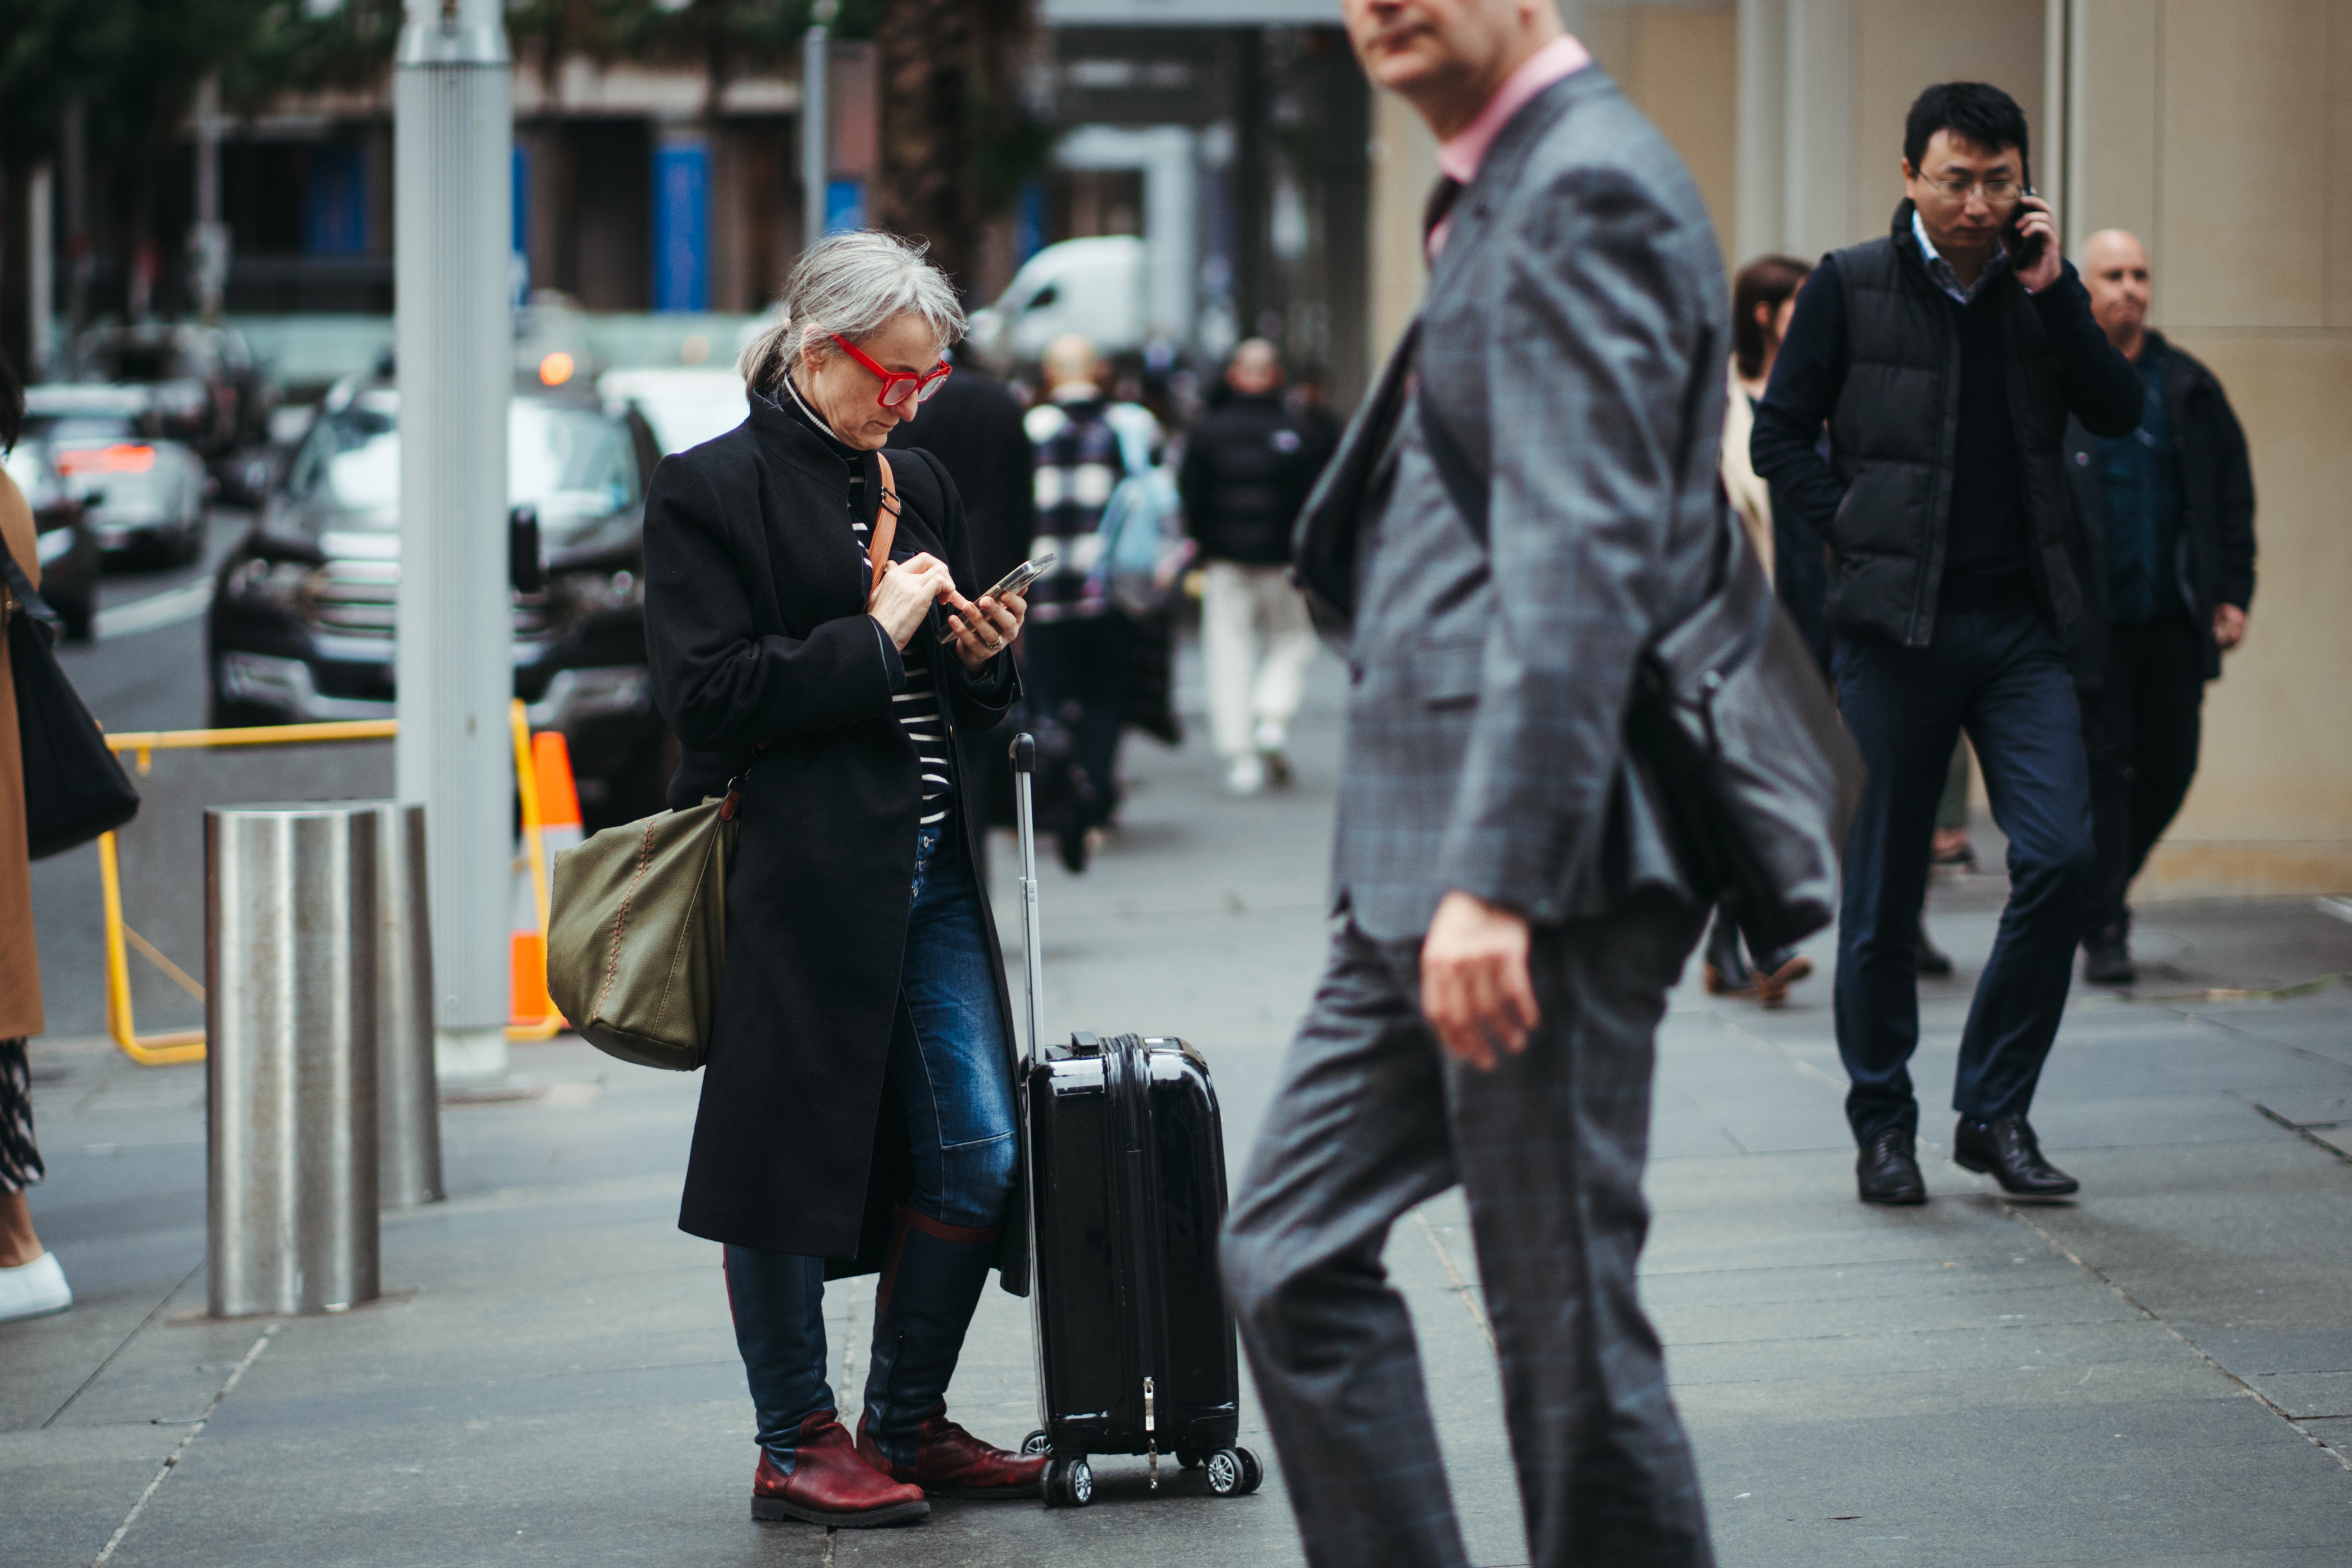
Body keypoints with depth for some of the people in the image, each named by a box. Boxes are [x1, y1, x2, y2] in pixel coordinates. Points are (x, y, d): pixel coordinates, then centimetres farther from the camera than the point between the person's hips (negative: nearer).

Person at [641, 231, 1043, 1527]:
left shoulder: (919, 487, 17)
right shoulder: (710, 492, -5)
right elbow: (706, 695, -13)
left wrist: (985, 657, 2)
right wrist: (874, 640, -13)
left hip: (928, 865, 7)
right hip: (796, 874, -7)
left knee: (979, 1153, 4)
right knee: (788, 1148, 0)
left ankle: (910, 1425, 17)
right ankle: (797, 1445, 11)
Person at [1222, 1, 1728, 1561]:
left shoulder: (1586, 186, -13)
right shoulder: (1507, 192, 19)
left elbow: (1577, 560, -22)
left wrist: (1494, 880, -27)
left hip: (1540, 866, -10)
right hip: (1420, 872, 10)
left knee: (1569, 1326, -3)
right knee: (1295, 1257, 12)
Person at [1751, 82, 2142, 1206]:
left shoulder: (2036, 284, 9)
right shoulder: (1850, 288, 0)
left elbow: (2119, 415, -2)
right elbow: (1780, 436, 2)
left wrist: (2054, 291, -10)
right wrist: (1857, 531, -9)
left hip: (2021, 626, 3)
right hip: (1897, 627, -2)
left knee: (2060, 855, -11)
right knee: (1883, 892, 3)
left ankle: (1994, 1112, 3)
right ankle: (1882, 1126, 17)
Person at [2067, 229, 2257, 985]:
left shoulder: (2188, 386, 10)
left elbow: (2232, 494, 13)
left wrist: (2233, 594, 5)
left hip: (2172, 619, 4)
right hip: (2086, 624, -3)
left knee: (2169, 768, 5)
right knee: (2101, 771, -3)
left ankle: (2099, 887, 28)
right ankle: (2103, 931, 2)